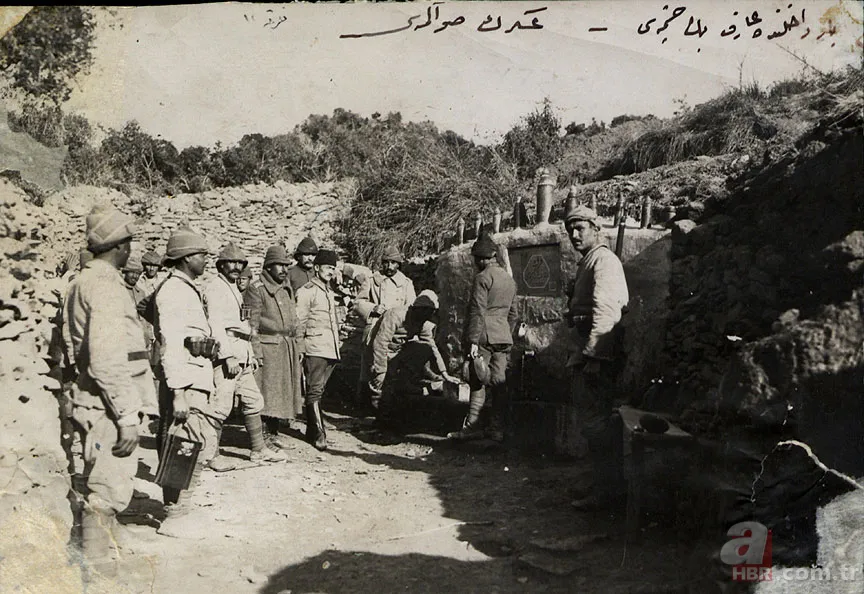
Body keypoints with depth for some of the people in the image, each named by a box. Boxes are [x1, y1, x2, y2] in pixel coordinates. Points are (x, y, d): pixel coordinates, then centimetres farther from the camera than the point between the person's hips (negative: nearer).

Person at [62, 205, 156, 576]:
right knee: (110, 490, -5)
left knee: (101, 486, 20)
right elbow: (106, 360, -24)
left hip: (90, 403, 11)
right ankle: (97, 571, 1)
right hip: (107, 408, -11)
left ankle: (96, 562, 34)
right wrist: (127, 416, -22)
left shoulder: (81, 282, 15)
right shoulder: (105, 285, -17)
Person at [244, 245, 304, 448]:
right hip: (267, 346, -8)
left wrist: (296, 347, 17)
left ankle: (273, 431, 20)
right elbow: (251, 323, -12)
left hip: (287, 347, 8)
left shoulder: (287, 289, 17)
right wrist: (256, 351, -17)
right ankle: (265, 435, 1)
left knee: (282, 390, 10)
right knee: (267, 391, -6)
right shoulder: (256, 289, -7)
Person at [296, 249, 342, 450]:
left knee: (318, 389, 12)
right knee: (315, 390, -8)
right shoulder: (307, 291, -5)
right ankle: (319, 434, -8)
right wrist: (300, 349, -10)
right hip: (315, 348, -8)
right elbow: (300, 322, -7)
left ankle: (311, 430, 19)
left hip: (331, 349, 8)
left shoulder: (330, 292, 20)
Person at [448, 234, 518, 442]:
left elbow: (478, 312, -15)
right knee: (499, 383, 6)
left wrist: (473, 341, -16)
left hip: (485, 336, -7)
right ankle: (497, 428, 8)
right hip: (504, 337, 7)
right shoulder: (509, 279, 17)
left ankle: (472, 426, -3)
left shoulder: (483, 277, -8)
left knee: (477, 381, -4)